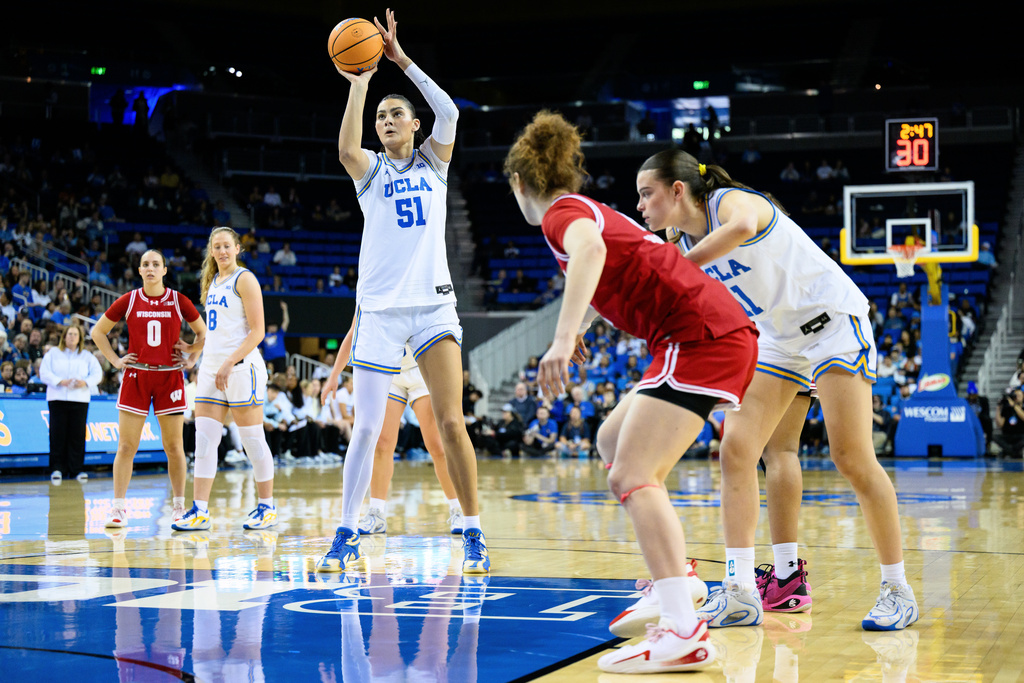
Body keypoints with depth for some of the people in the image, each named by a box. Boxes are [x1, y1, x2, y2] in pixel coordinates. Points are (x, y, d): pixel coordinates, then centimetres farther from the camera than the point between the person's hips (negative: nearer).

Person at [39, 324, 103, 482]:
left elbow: (97, 374, 7)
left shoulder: (87, 356, 16)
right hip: (57, 398, -1)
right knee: (58, 434, -5)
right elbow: (44, 373, 2)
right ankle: (58, 468, 1)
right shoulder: (53, 353, 12)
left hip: (80, 399, 1)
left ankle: (76, 469, 2)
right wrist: (60, 381, -13)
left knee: (78, 434, -4)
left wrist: (85, 382, -12)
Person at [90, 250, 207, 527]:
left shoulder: (178, 301, 1)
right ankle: (118, 509, 0)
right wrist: (115, 360, 4)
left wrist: (192, 359, 4)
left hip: (170, 377, 0)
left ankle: (179, 506, 14)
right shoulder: (128, 301, 2)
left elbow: (203, 332, 14)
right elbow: (97, 331, 12)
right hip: (136, 376, 0)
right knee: (126, 446, -3)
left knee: (174, 447, 3)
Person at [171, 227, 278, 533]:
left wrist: (229, 364, -19)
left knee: (252, 438, -2)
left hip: (241, 367, -7)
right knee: (204, 439, 0)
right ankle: (199, 511, 0)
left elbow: (257, 331, -12)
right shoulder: (212, 281, 17)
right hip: (212, 368, 7)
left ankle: (267, 506, 8)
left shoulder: (244, 279, -6)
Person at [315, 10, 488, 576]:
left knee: (451, 422, -8)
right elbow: (346, 150, -16)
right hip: (380, 309, 0)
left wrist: (400, 58, -8)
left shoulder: (433, 162, 12)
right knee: (366, 427, 0)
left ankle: (473, 534, 0)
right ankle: (347, 535, 12)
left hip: (433, 304, 0)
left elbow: (448, 111, -7)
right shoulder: (370, 169, 9)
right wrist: (360, 83, -16)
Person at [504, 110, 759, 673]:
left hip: (699, 336, -10)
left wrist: (563, 339, -40)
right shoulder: (588, 211, 23)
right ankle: (672, 583, 24)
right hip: (725, 336, 10)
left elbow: (590, 250, -31)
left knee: (631, 476, -16)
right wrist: (579, 330, 62)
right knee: (613, 443, 21)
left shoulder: (562, 212, -5)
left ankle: (684, 634, -26)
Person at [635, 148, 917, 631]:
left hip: (831, 319, -8)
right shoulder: (689, 243, 4)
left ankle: (897, 590, 1)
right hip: (776, 339, 8)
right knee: (736, 451, -6)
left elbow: (742, 227, -45)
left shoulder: (731, 201, -20)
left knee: (852, 459, -12)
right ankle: (740, 593, -4)